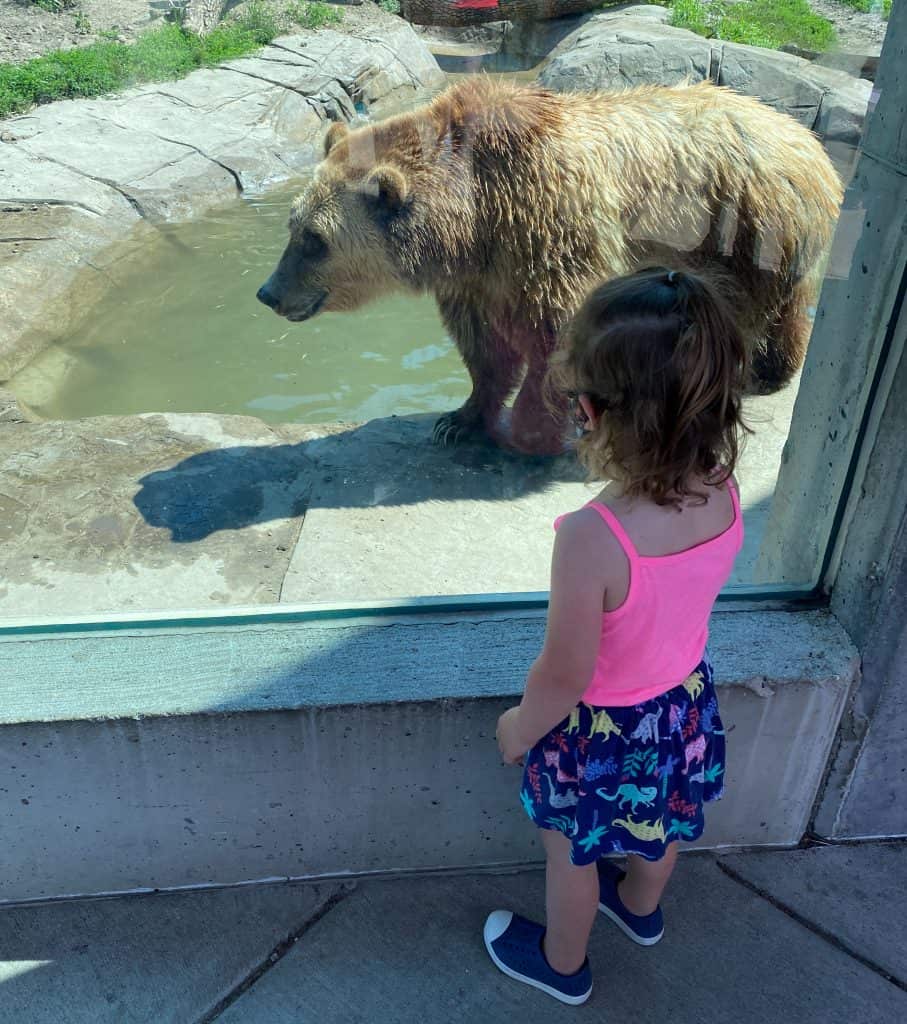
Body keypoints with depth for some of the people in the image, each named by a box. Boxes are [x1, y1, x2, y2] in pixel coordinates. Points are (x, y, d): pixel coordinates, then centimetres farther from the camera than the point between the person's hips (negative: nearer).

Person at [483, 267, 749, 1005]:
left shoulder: (592, 539, -41)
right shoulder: (724, 494, -22)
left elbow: (565, 677, -25)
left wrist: (519, 728, -10)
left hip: (604, 729, -6)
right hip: (686, 700, 6)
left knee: (573, 855, 25)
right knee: (662, 820, 35)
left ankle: (563, 964, 54)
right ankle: (642, 908, 66)